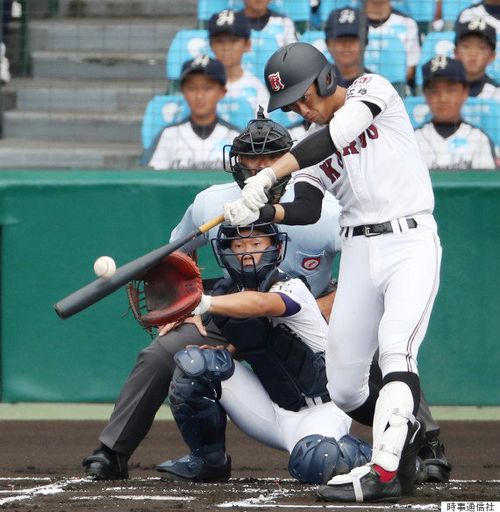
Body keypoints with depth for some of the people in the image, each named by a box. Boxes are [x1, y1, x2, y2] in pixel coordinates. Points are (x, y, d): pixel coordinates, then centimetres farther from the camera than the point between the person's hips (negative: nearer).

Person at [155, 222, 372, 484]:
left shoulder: (292, 288, -20)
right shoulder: (227, 291, 1)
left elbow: (262, 304, -44)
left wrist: (206, 303, -61)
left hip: (318, 411, -6)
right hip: (270, 409, 6)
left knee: (314, 463, -37)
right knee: (194, 362, -14)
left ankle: (363, 455, 0)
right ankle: (208, 460, 3)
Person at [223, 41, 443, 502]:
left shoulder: (373, 90, -3)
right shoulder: (314, 146, 11)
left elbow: (337, 134, -21)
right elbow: (307, 210, -3)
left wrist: (268, 175, -30)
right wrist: (259, 212, -24)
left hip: (411, 243, -6)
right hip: (358, 252, 6)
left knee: (396, 350, -26)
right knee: (343, 389, 4)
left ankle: (385, 472, -31)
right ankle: (406, 435, 30)